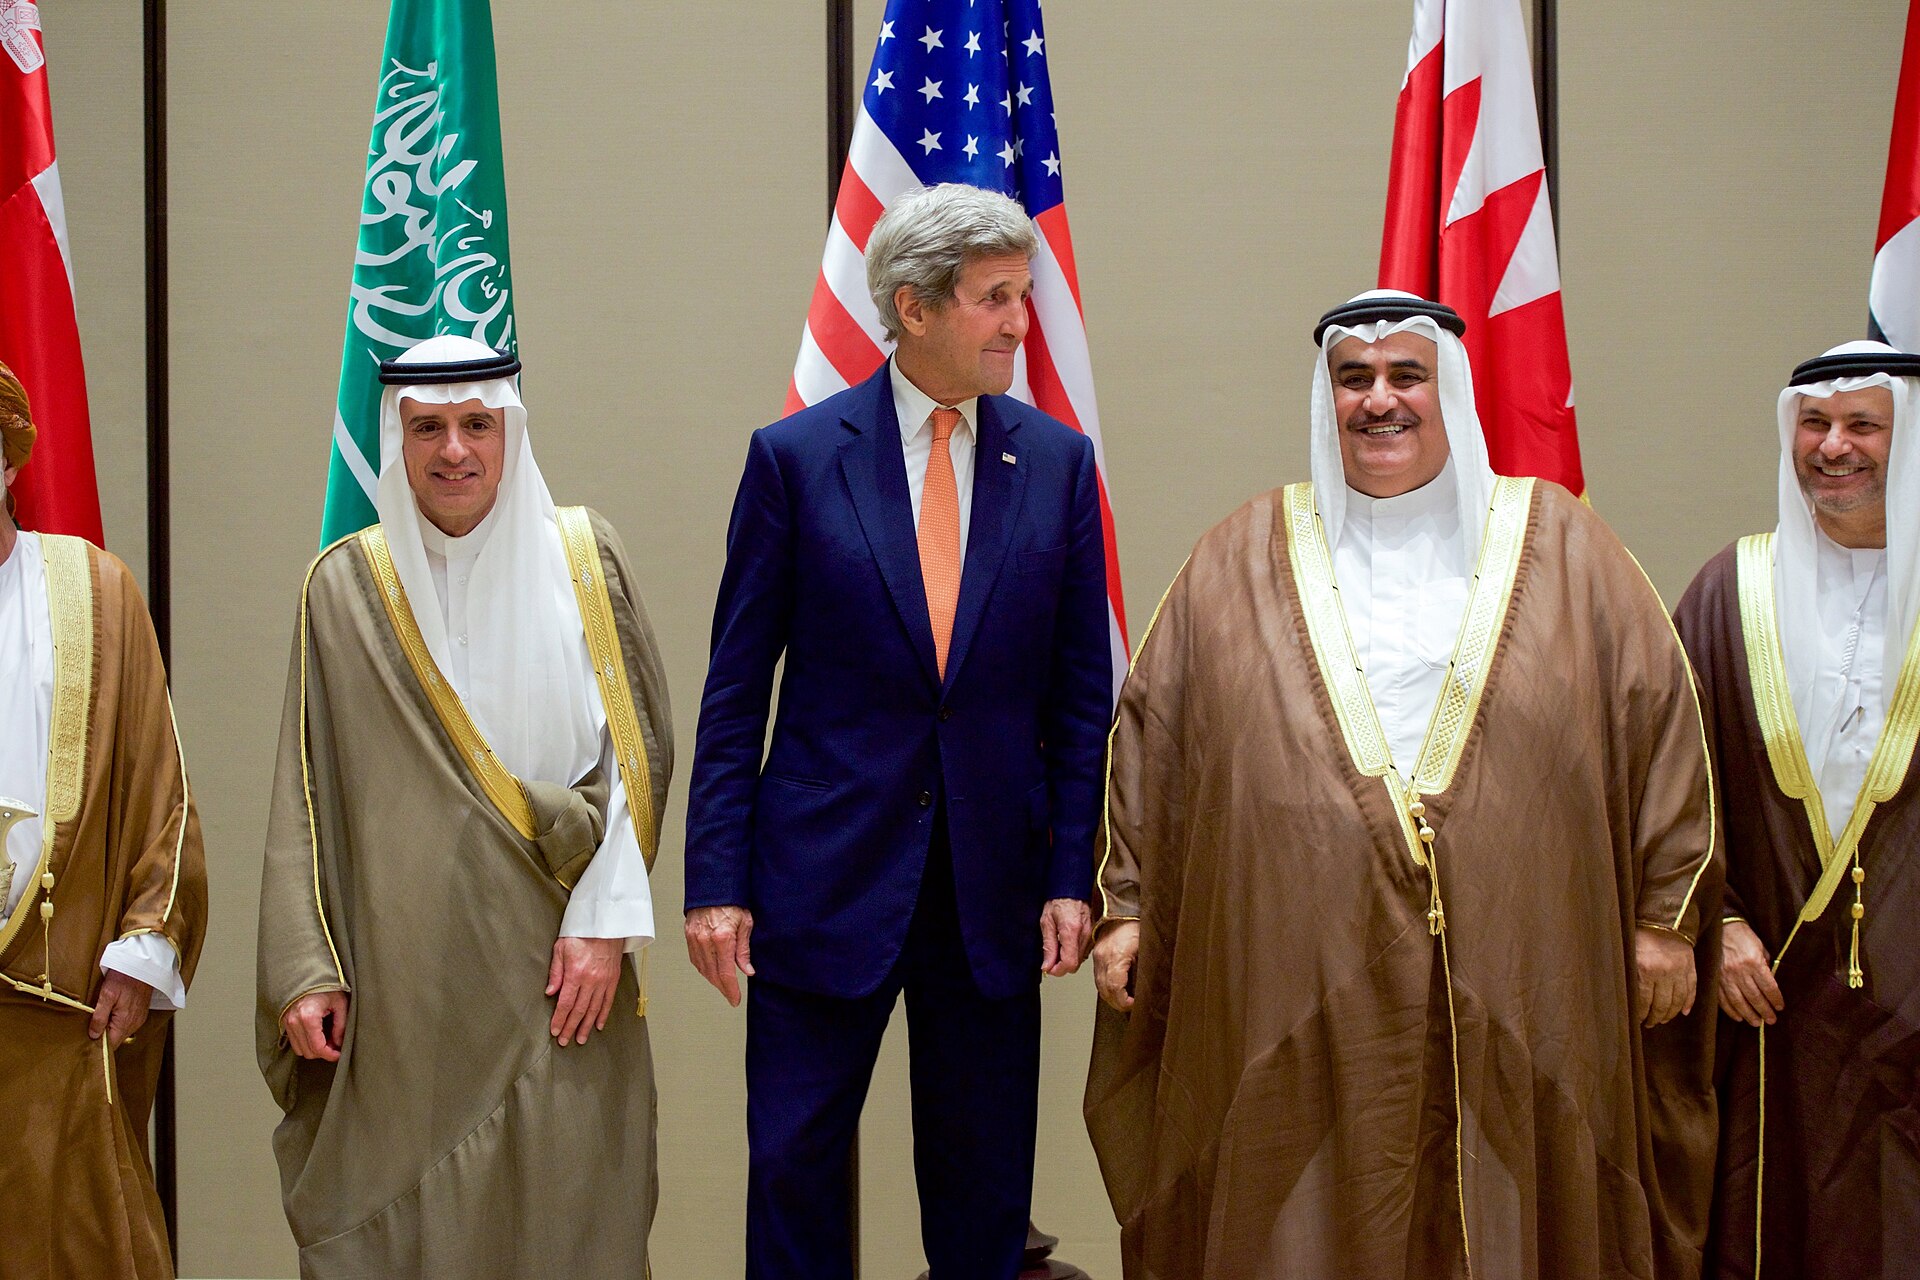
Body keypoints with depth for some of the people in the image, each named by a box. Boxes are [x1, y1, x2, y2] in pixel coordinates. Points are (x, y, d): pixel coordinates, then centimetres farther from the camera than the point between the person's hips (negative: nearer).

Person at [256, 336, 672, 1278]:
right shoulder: (346, 587, 5)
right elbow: (305, 793, 4)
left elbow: (637, 750, 2)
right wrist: (304, 969, -2)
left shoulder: (582, 562, 4)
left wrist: (602, 921, -8)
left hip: (554, 966, 0)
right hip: (401, 977, 0)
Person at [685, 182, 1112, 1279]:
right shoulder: (796, 456, -2)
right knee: (794, 1166, 3)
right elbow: (736, 689, -1)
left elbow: (1082, 692, 6)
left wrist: (1072, 874, 0)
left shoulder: (1057, 462, 4)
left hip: (992, 878, 2)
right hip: (826, 868, -2)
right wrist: (716, 881, -6)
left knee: (984, 1185, 10)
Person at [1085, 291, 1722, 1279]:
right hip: (1295, 985, 0)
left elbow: (1657, 720, 7)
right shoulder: (1244, 561, 10)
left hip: (1516, 985, 0)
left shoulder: (1555, 544, 8)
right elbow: (1148, 730, 11)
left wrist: (1666, 915, 3)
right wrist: (1127, 905, 6)